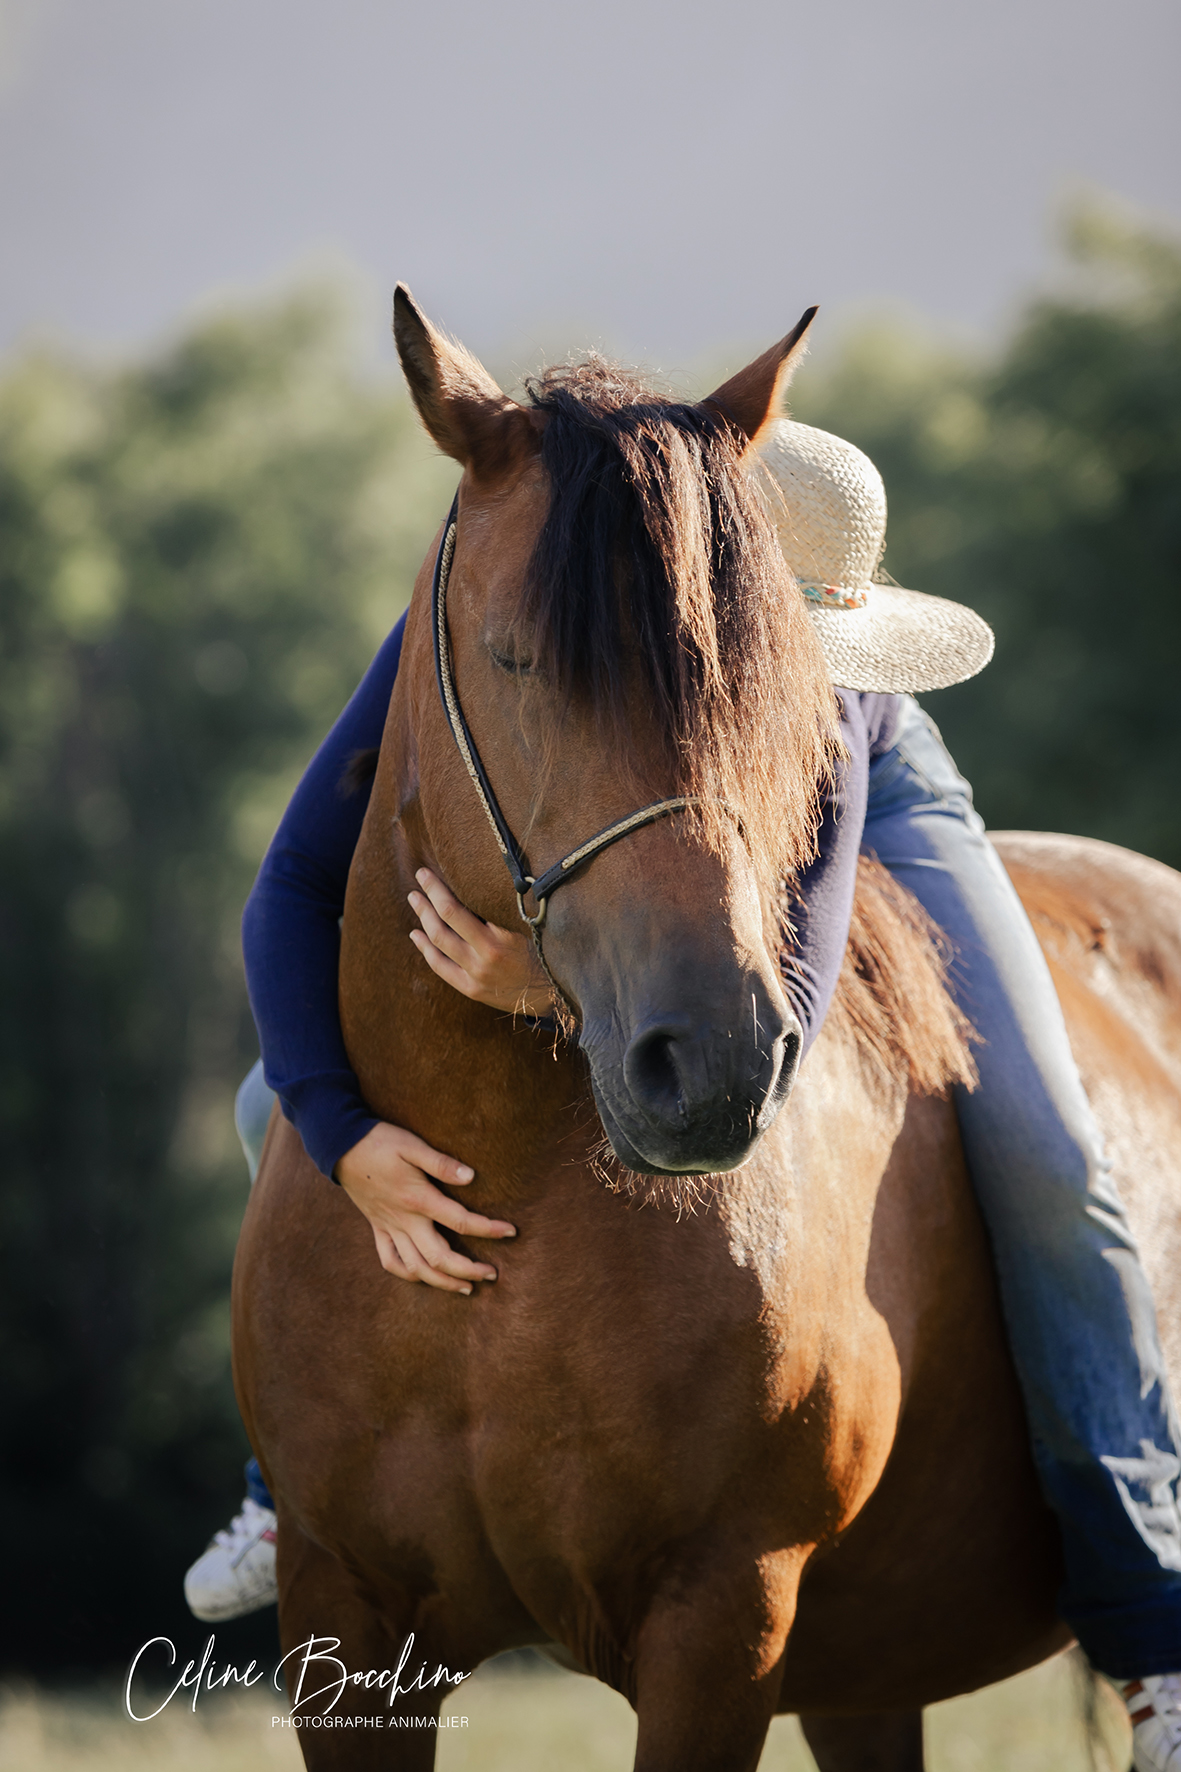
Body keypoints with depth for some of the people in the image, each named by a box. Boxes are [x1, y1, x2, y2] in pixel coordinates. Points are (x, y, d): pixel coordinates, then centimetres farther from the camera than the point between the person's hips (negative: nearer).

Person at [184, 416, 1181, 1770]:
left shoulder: (821, 718, -45)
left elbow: (777, 1010, -49)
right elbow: (296, 889, -38)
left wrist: (559, 986, -67)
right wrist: (347, 1142, -53)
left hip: (866, 807, -3)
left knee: (1043, 1159, -19)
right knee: (280, 1110, -3)